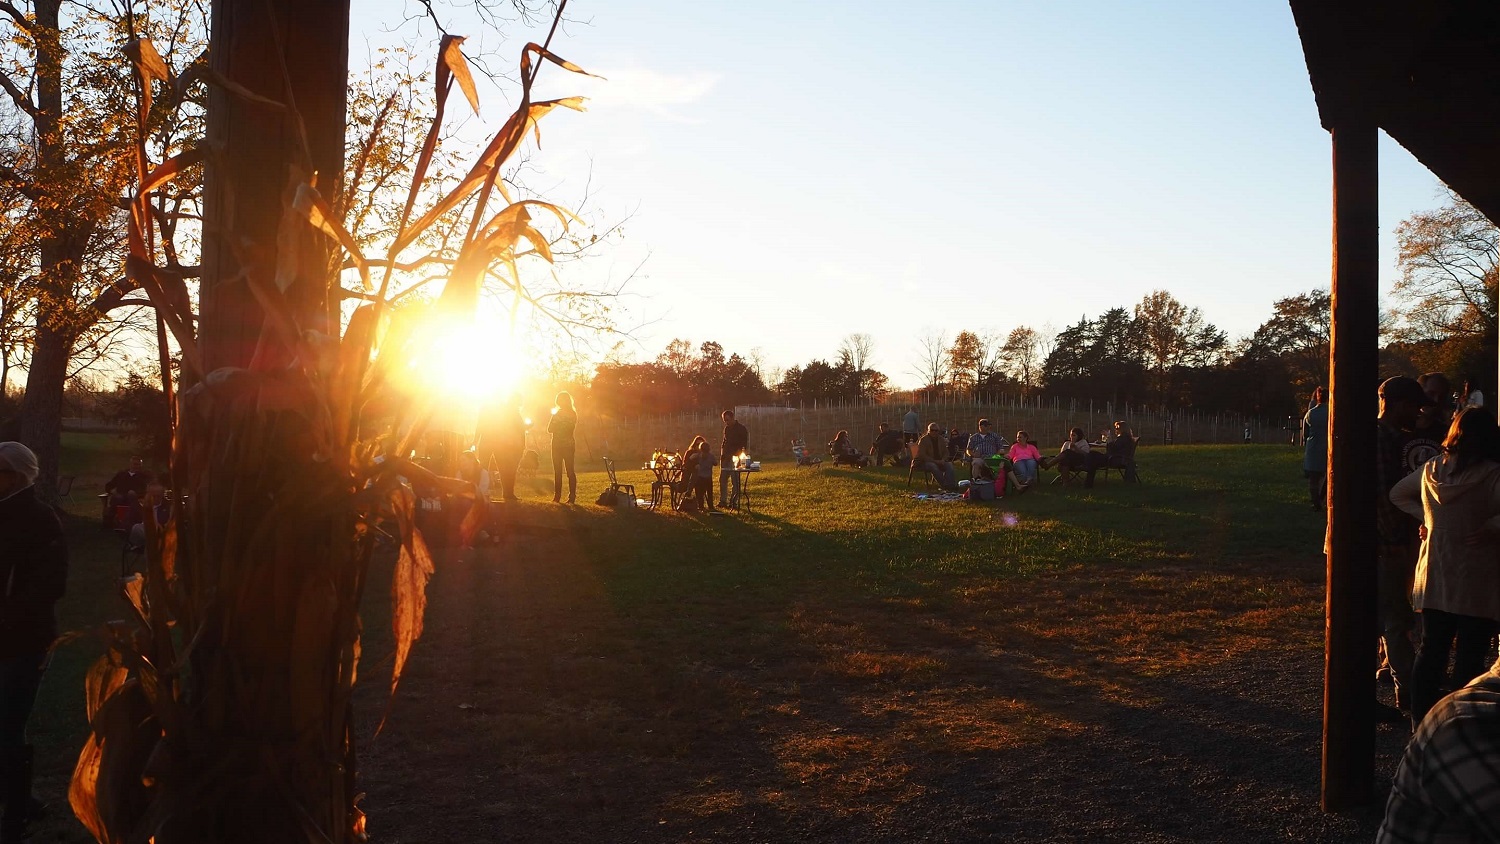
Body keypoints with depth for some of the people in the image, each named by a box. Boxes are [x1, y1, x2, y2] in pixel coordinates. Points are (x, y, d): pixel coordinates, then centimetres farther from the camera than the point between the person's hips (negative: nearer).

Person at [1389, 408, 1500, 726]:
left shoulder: (1432, 469, 2)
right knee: (1470, 658, 3)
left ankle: (1420, 720, 18)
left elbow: (1397, 494, 18)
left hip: (1434, 580, 5)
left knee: (1431, 651, 13)